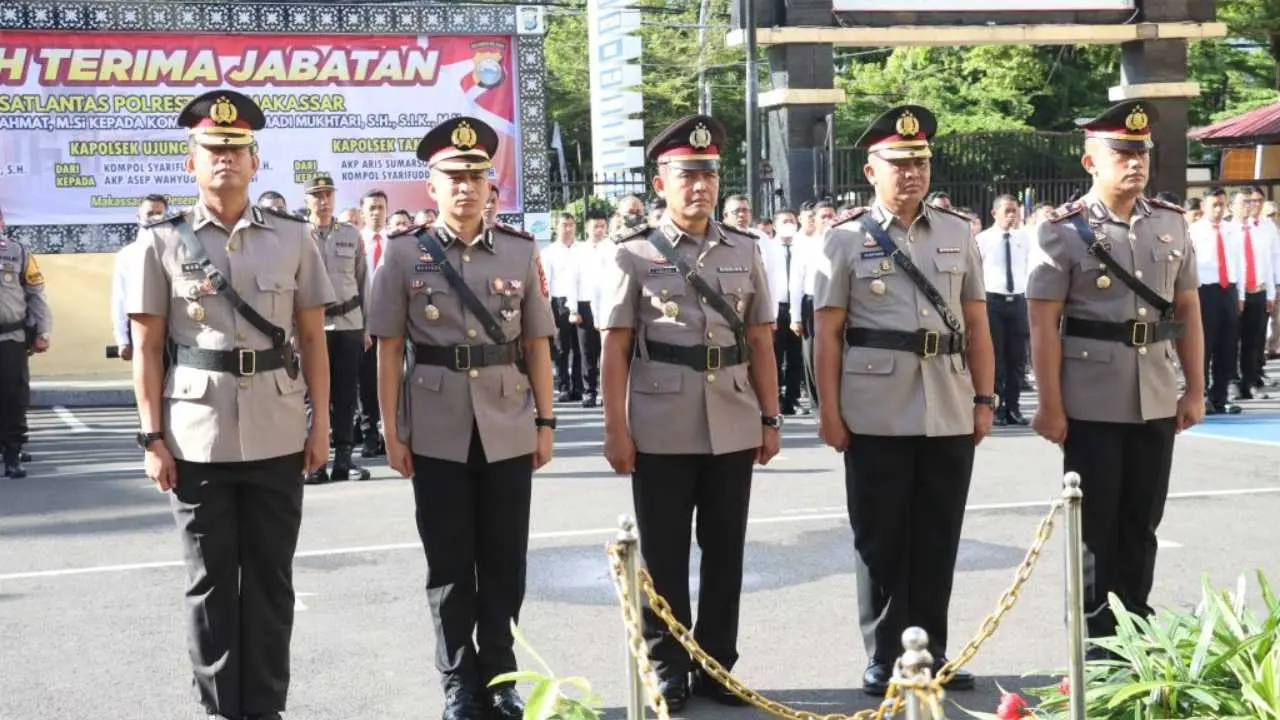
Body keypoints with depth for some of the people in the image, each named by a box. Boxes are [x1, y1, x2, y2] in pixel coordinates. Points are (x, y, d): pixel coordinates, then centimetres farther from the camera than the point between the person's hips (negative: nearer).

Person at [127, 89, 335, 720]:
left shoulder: (293, 237, 4)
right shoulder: (161, 241, 0)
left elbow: (312, 337, 7)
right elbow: (146, 347, 1)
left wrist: (321, 422, 3)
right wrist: (152, 437, -4)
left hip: (278, 437, 1)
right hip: (197, 438, -1)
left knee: (271, 577, 9)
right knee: (210, 580, 8)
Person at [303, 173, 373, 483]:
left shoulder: (352, 235, 7)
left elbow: (363, 283, 11)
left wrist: (367, 327, 9)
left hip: (349, 324, 2)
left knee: (346, 393, 6)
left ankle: (343, 459, 13)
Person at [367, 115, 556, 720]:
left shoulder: (521, 251, 4)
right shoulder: (405, 253, -1)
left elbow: (536, 345, 7)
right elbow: (389, 349, 0)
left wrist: (545, 422, 3)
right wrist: (391, 431, -3)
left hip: (508, 430, 1)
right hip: (437, 432, -1)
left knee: (504, 560, 7)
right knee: (449, 562, 6)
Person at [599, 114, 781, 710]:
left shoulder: (745, 250, 8)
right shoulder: (634, 255, -1)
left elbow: (761, 342, 9)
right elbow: (615, 349, -3)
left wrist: (770, 419, 6)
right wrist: (616, 429, -7)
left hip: (733, 430, 3)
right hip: (661, 432, -3)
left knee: (725, 552, 10)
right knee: (664, 556, 6)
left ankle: (716, 665, 22)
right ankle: (668, 671, 17)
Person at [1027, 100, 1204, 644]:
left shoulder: (1172, 224, 7)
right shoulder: (1063, 231, -7)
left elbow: (1188, 312, 11)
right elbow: (1044, 324, -10)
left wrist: (1195, 390, 7)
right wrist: (1050, 406, -13)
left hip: (1157, 399, 4)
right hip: (1090, 403, -4)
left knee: (1142, 521, 12)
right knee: (1095, 522, 4)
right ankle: (1098, 637, 14)